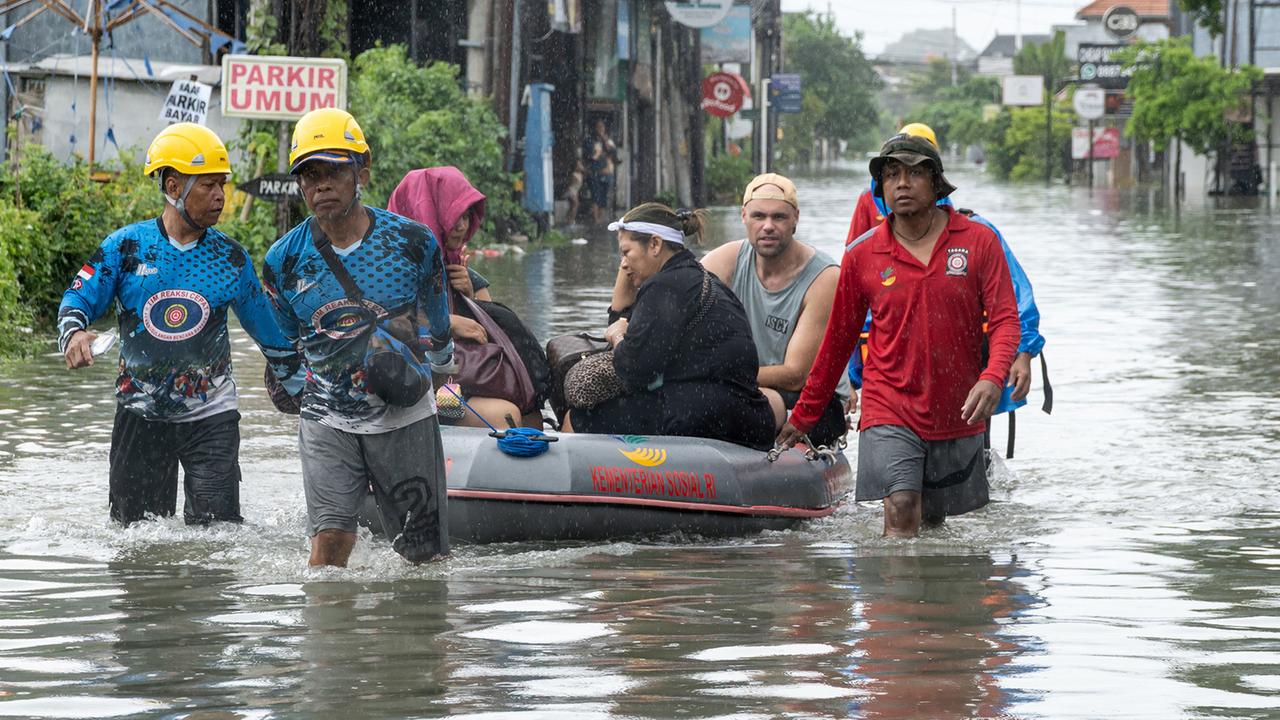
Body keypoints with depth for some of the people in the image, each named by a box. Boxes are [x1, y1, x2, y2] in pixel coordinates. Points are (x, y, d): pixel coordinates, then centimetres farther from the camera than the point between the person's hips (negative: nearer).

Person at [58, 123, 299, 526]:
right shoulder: (126, 246, -2)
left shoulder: (231, 259, 2)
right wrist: (74, 334, -24)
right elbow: (78, 300, -2)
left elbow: (267, 328, 14)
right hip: (141, 413, 0)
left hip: (210, 415, 0)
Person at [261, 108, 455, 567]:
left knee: (424, 554, 5)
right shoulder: (285, 259, -4)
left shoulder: (412, 241, -6)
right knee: (330, 537, -18)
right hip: (328, 421, 0)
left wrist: (439, 364, 23)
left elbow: (437, 318, 13)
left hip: (405, 417, 0)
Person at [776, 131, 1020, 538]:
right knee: (901, 513, -19)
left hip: (956, 415, 1)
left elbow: (1004, 320, -4)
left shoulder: (978, 242, 0)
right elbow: (838, 341, 11)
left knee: (935, 521, 13)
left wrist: (992, 378, -25)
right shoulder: (862, 257, 1)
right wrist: (803, 418, 15)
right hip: (889, 411, -1)